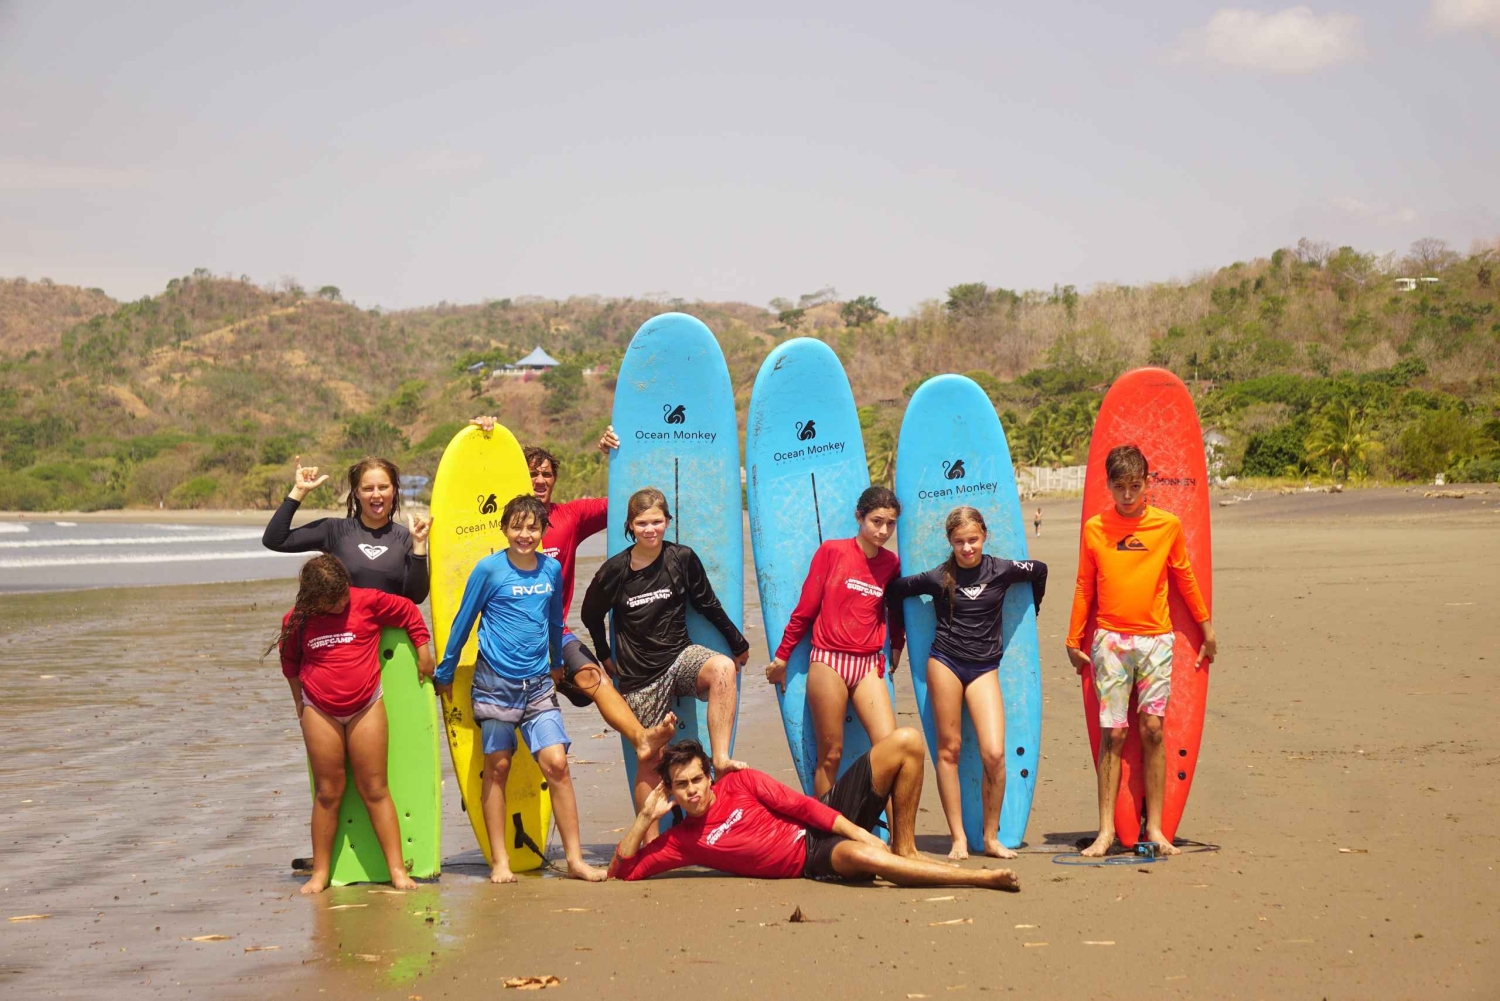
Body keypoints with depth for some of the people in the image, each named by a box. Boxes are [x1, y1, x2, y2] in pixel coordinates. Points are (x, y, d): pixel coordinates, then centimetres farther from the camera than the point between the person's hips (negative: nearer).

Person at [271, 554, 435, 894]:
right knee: (328, 793, 4)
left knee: (375, 790, 0)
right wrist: (299, 700, 17)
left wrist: (423, 650, 9)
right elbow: (290, 661, 18)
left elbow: (409, 612, 8)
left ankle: (397, 869, 2)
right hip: (319, 712, 1)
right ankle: (320, 873, 11)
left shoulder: (368, 601, -6)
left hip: (365, 708, -1)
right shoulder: (297, 620, -1)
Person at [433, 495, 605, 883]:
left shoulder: (552, 569, 5)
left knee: (556, 763, -6)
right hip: (495, 683, -3)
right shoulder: (489, 569, -6)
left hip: (538, 684, 3)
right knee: (497, 767, 3)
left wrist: (559, 665, 30)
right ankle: (499, 861, 12)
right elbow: (463, 622, 3)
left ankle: (575, 859, 0)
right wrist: (445, 673, 8)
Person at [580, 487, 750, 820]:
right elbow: (591, 615, 12)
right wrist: (606, 658, 14)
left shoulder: (682, 558, -4)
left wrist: (738, 644, 14)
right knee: (651, 758, -1)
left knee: (722, 668, -33)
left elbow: (708, 605, 9)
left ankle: (721, 759, -31)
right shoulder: (615, 570, -5)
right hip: (639, 674, -1)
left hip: (680, 655, 1)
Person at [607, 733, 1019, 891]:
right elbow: (621, 871, -2)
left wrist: (860, 831, -9)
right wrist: (646, 817, -11)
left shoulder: (739, 783, 5)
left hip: (826, 821, 4)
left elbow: (801, 804, 1)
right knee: (861, 856, -44)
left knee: (905, 741, -9)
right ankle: (982, 877, -35)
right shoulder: (682, 841, 2)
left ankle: (906, 850, -3)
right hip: (810, 860, -4)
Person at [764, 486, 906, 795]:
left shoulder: (891, 563, 6)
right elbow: (806, 607, 1)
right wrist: (781, 656, 6)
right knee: (830, 755, 0)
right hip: (828, 662, -3)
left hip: (868, 665, 3)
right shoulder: (832, 551, -3)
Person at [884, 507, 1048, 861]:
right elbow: (895, 591, 11)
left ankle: (991, 837, 4)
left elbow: (1040, 570, 20)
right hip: (945, 662, 0)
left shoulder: (1001, 570, 0)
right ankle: (958, 838, 6)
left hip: (984, 668, 0)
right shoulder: (938, 578, -1)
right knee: (949, 750, 0)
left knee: (994, 754, -12)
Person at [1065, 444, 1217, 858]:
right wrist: (1073, 640, 11)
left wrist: (1206, 626, 18)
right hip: (1110, 639, 0)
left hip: (1156, 638, 0)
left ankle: (1154, 828, 5)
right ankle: (1106, 830, 1)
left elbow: (1184, 578, 14)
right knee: (1112, 733, -3)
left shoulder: (1168, 525, 3)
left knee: (1152, 729, -2)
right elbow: (1084, 588, 10)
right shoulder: (1094, 528, 4)